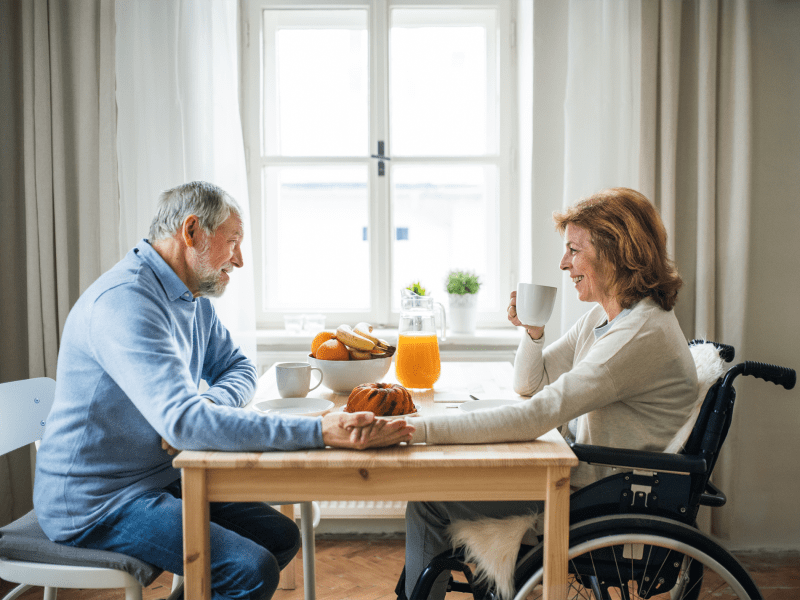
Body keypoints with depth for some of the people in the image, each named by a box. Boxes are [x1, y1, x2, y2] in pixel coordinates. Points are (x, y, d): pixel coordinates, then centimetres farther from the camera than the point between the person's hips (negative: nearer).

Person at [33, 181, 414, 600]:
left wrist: (209, 405, -12)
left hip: (161, 479, 9)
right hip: (96, 504, -9)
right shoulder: (124, 300, -25)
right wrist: (319, 432, -39)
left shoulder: (194, 297, 6)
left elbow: (238, 367, 13)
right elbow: (183, 421, -35)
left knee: (281, 537, 5)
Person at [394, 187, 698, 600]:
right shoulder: (603, 316, 5)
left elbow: (534, 417, -32)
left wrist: (417, 428, -34)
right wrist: (533, 330, -7)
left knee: (429, 501, -8)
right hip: (580, 469, 9)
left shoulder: (642, 334, -25)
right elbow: (529, 383, 13)